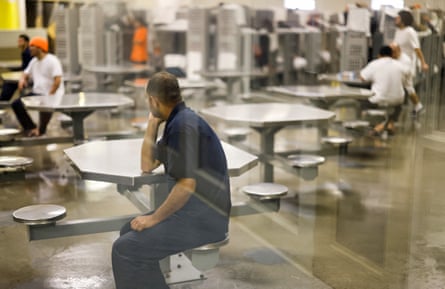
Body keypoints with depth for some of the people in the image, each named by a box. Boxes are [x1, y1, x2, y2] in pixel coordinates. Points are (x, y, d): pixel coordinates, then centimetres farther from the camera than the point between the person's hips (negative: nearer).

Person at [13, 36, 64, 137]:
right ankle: (31, 128, 3)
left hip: (51, 94, -8)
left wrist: (49, 96, -22)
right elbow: (26, 74, 22)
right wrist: (22, 79, -3)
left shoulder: (52, 61, -12)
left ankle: (41, 130, -9)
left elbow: (58, 80, -20)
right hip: (37, 93, 8)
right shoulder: (34, 61, 15)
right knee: (16, 104, -5)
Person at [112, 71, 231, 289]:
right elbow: (147, 166, 20)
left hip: (203, 219, -10)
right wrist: (152, 124, 13)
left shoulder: (184, 125, -18)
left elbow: (187, 184, -26)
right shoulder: (177, 121, 14)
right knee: (129, 232, 15)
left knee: (125, 249, -13)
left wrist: (155, 218, -15)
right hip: (191, 210, 10)